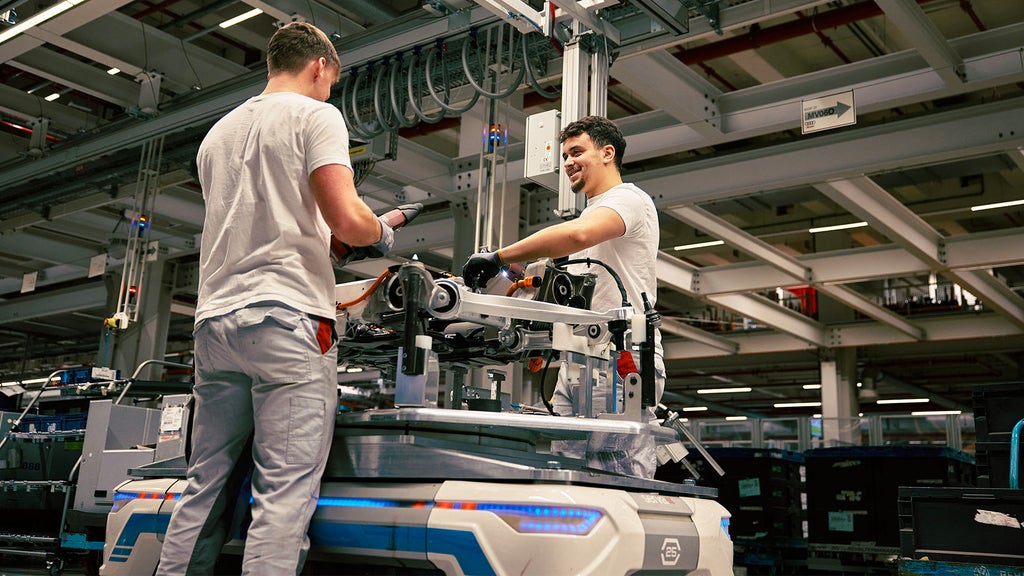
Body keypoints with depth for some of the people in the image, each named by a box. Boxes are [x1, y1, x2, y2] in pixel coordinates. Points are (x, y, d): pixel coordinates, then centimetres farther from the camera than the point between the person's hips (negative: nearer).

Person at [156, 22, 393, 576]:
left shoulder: (217, 134, 24)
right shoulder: (315, 115, 2)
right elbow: (345, 219, -11)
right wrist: (380, 234, 11)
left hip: (216, 319, 7)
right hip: (287, 316, -7)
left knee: (205, 488, 11)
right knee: (286, 493, -9)